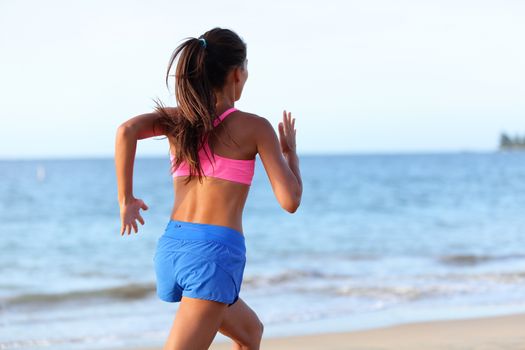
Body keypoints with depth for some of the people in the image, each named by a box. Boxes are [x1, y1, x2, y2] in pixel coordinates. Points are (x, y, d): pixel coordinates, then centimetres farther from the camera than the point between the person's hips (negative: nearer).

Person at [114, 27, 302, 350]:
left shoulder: (177, 118, 10)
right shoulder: (255, 127, -1)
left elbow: (127, 130, -11)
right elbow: (290, 201, -3)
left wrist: (126, 199, -2)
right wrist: (290, 151, 15)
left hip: (171, 250, 7)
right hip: (215, 254, -6)